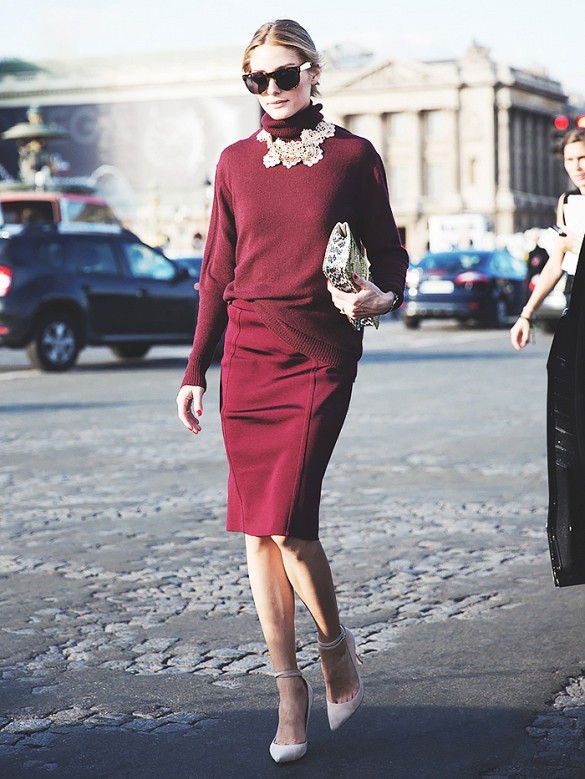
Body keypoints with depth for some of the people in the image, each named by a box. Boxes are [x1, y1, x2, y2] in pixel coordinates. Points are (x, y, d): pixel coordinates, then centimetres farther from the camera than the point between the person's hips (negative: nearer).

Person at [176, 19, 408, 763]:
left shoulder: (353, 156, 2)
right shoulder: (236, 162, 11)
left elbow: (388, 250, 7)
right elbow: (217, 272, 13)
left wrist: (383, 295, -16)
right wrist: (195, 369, 10)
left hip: (320, 355, -3)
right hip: (247, 353, 4)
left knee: (286, 520, -13)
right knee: (257, 529, 2)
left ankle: (335, 644, 15)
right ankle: (289, 689, 13)